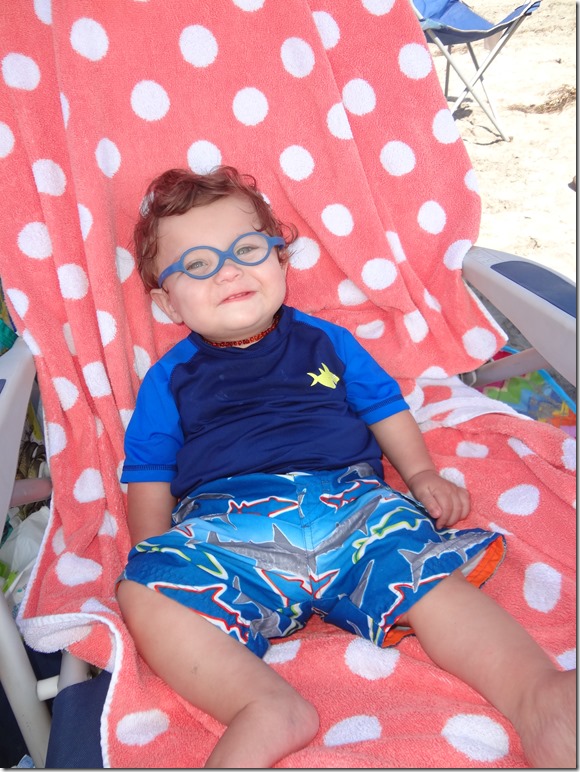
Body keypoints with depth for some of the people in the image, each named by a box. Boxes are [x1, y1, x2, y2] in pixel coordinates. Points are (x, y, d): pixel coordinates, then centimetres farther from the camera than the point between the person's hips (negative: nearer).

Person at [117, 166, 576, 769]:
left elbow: (385, 407, 27)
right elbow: (150, 478, 15)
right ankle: (265, 708, -41)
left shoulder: (326, 341, 24)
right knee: (146, 592, -29)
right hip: (225, 532, 0)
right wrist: (154, 555, -1)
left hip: (351, 506, 1)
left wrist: (422, 473, 9)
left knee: (429, 571, -27)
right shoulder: (170, 379, 20)